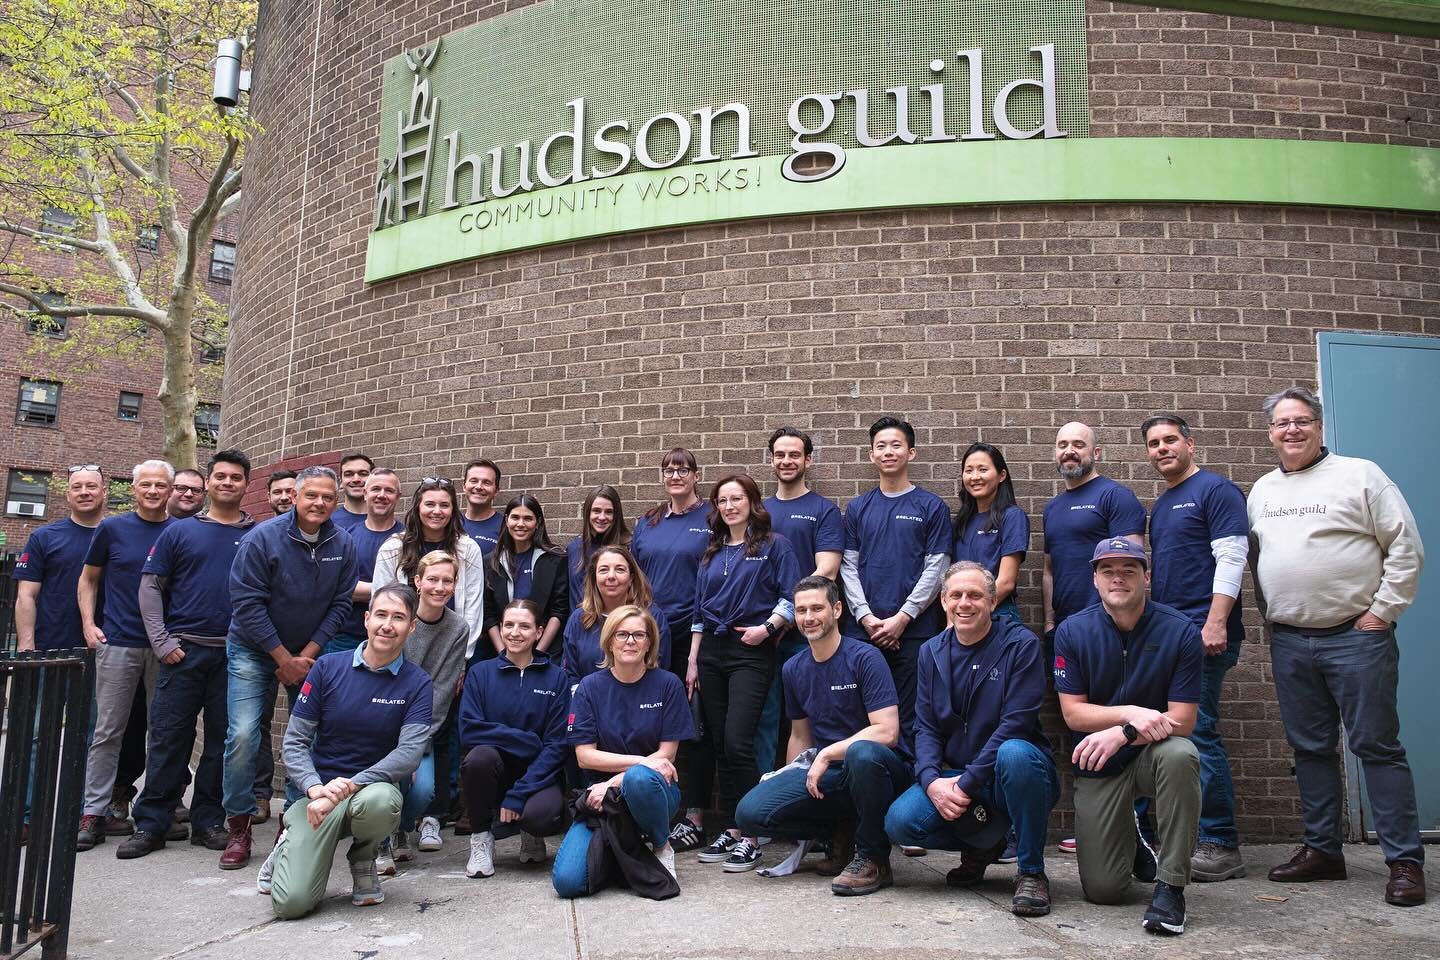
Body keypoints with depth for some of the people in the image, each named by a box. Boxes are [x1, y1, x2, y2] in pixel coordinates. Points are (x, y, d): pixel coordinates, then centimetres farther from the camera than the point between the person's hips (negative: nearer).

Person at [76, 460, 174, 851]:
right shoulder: (112, 529, 4)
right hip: (118, 643, -1)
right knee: (108, 731, 2)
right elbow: (88, 579, 11)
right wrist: (88, 623, -1)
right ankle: (93, 815, 9)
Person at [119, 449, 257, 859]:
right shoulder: (180, 531, 6)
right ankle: (151, 823, 13)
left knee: (222, 740, 7)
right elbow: (150, 587, 5)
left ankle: (208, 820, 19)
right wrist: (162, 642, -4)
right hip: (183, 651, 0)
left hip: (235, 655, 1)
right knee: (168, 737, 2)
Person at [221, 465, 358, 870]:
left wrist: (307, 655, -10)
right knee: (243, 735, -11)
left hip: (309, 654, 3)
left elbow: (340, 605, -2)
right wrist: (285, 659, -15)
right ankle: (238, 826, 4)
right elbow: (247, 603, -16)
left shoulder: (343, 545, -6)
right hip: (254, 650, -3)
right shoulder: (263, 538, -16)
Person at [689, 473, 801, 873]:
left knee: (737, 742, -14)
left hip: (751, 654, -6)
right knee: (719, 745, 7)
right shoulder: (712, 553, 16)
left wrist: (766, 627, -18)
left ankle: (749, 836, -6)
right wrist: (693, 662, 14)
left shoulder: (774, 546, 1)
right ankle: (730, 830, 16)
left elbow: (792, 599, -5)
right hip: (712, 652, 6)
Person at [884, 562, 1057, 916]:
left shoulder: (1021, 644, -9)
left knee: (1013, 754, -39)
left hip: (1010, 778, -4)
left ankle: (1031, 872, -16)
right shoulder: (932, 652, 6)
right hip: (953, 777, 4)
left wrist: (966, 784, -22)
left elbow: (1016, 724, -18)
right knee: (900, 822, -21)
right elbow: (925, 727, 3)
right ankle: (983, 846, 10)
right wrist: (931, 781, -17)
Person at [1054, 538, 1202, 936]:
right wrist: (1131, 712, -25)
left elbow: (1181, 720, -15)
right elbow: (1073, 713, -10)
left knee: (1180, 755, -38)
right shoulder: (1072, 631, -9)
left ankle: (1170, 886, -23)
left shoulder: (1181, 632, -13)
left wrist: (1122, 733, -30)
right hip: (1096, 767, 1)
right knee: (1102, 890, -5)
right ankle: (1128, 836, 32)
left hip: (1154, 753, -1)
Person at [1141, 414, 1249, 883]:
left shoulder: (1216, 491, -4)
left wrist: (1216, 623, -20)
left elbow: (1230, 560, -13)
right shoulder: (1159, 505, 20)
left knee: (1198, 733, -8)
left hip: (1201, 633, -8)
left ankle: (1221, 847, 1)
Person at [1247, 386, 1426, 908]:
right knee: (1310, 748, 11)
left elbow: (1406, 548, -5)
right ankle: (1322, 850, 22)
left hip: (1356, 636, -5)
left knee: (1377, 746, -1)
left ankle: (1405, 860, 7)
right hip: (1289, 642, 5)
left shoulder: (1359, 475, -3)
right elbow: (1254, 556, 19)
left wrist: (1383, 611, -9)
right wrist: (1268, 612, 10)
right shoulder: (1262, 490, 13)